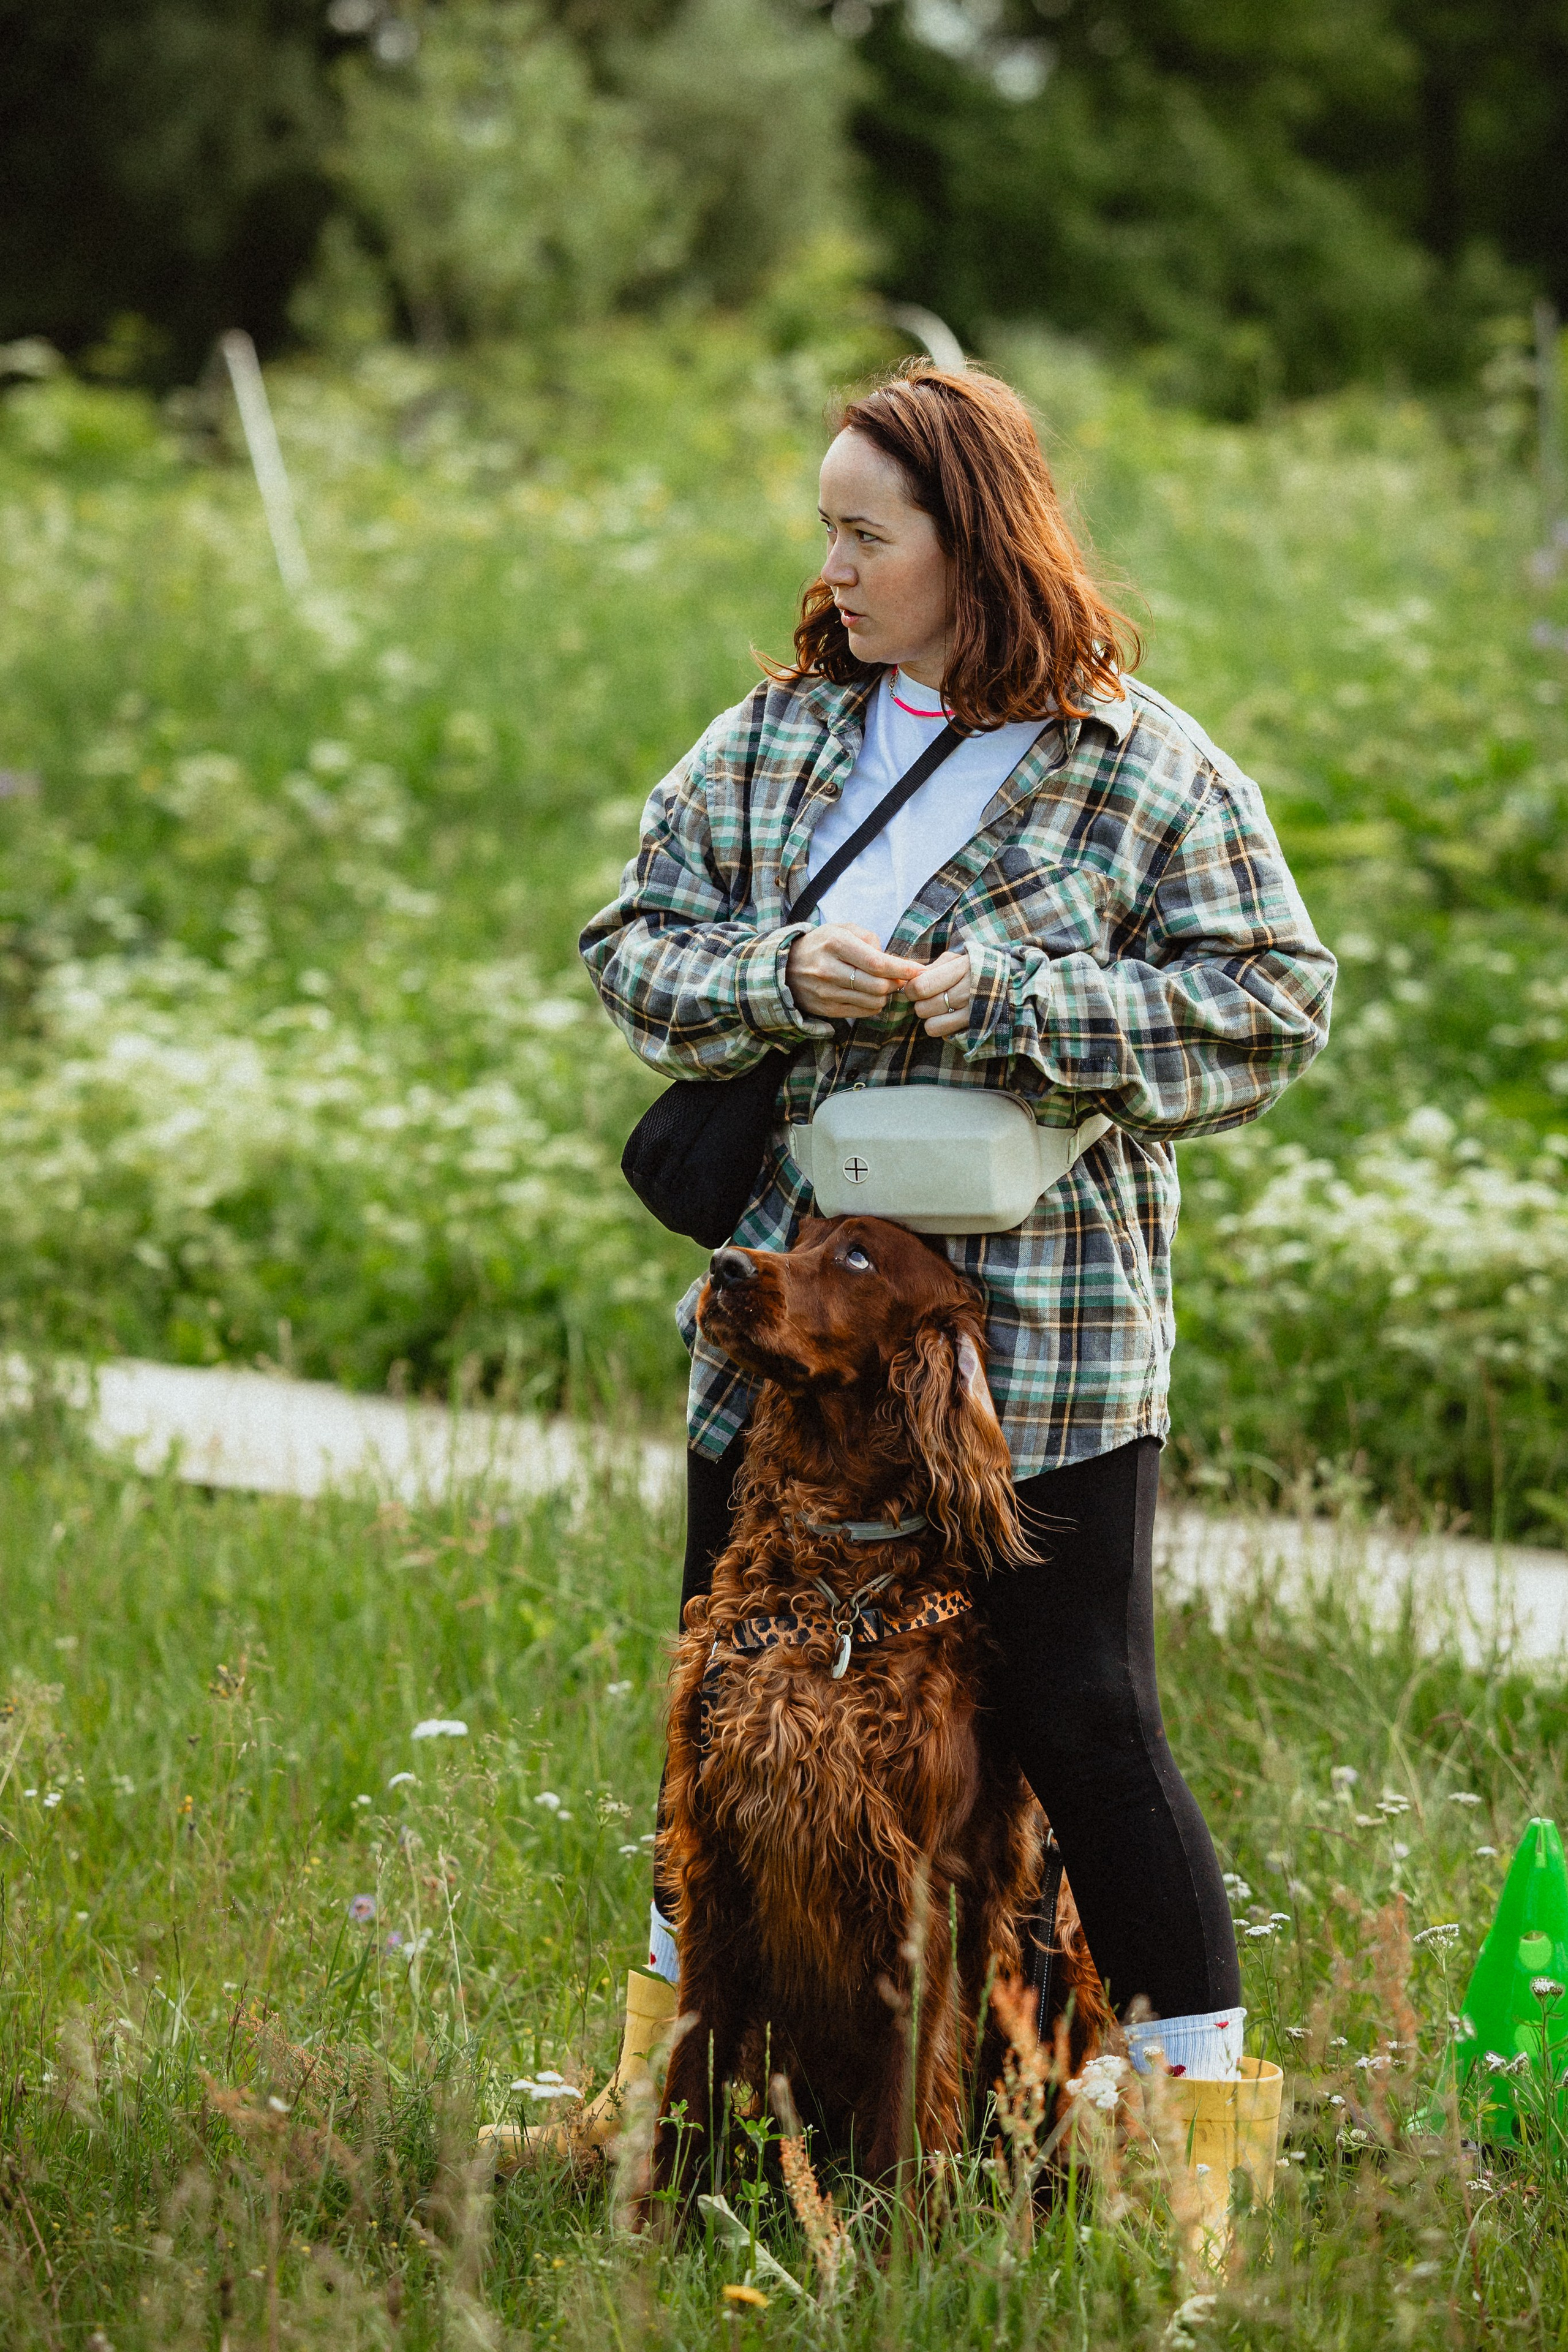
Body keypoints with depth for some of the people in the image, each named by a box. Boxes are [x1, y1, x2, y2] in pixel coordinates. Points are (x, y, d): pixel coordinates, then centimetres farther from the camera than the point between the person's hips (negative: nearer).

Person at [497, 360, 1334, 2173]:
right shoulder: (771, 739, 7)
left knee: (1083, 1716, -5)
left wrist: (1009, 1001, -17)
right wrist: (784, 977, -13)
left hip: (1046, 1333, -4)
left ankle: (1202, 2085, 8)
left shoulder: (1144, 766, -5)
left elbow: (1273, 1009, -8)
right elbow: (634, 947, 7)